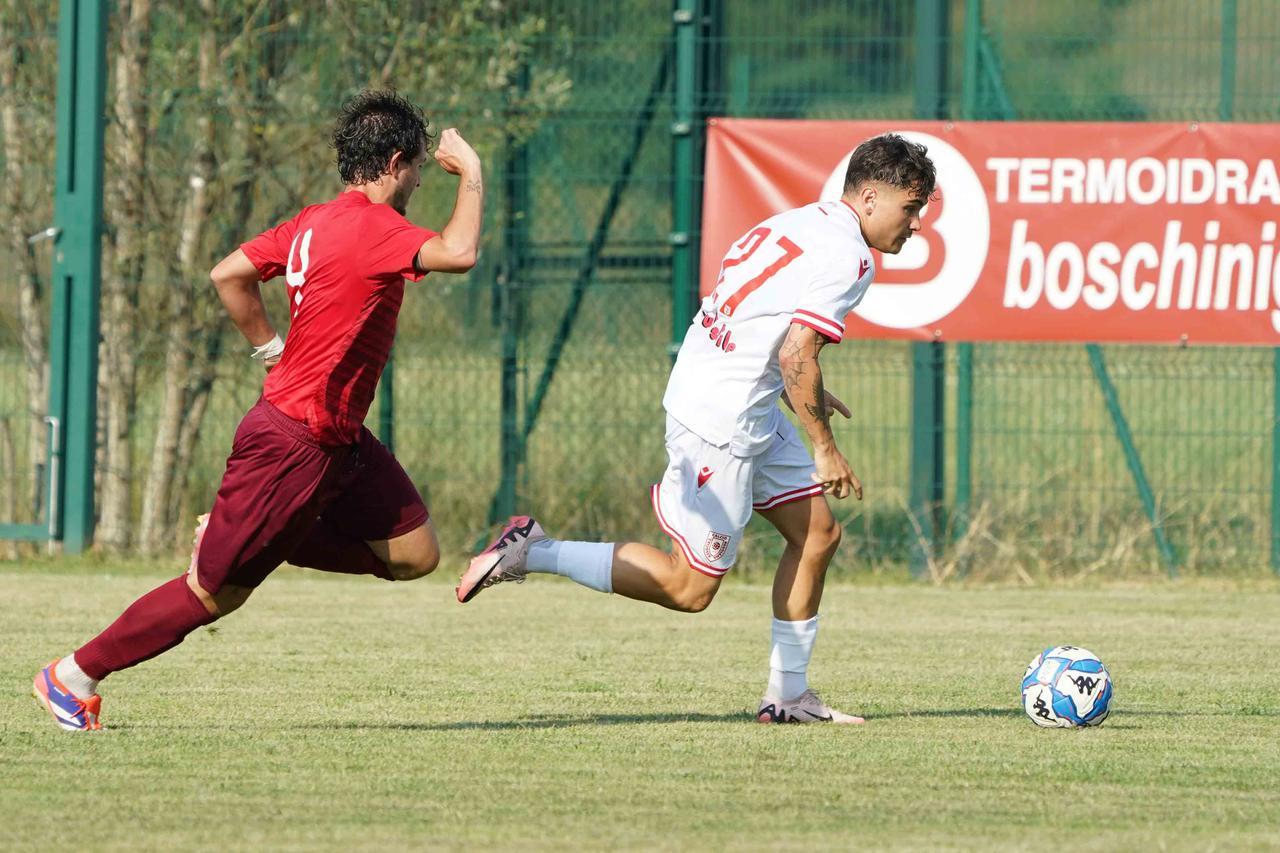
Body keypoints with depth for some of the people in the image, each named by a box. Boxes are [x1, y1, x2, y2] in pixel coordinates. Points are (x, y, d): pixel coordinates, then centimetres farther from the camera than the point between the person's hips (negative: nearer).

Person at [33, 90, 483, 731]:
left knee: (414, 555, 5)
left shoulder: (313, 223, 7)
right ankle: (75, 675, 15)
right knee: (216, 592, 1)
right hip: (294, 446, -10)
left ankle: (235, 533, 13)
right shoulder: (370, 227, -21)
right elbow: (458, 253, -34)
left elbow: (228, 275, 14)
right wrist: (471, 172, -19)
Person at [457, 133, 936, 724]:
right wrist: (825, 449, -16)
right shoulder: (848, 258, -17)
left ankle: (788, 694, 19)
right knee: (690, 587, -3)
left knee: (817, 532, 13)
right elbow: (796, 354, -24)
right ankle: (532, 553, -1)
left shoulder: (801, 223, 13)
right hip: (720, 426, -11)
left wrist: (804, 393, 23)